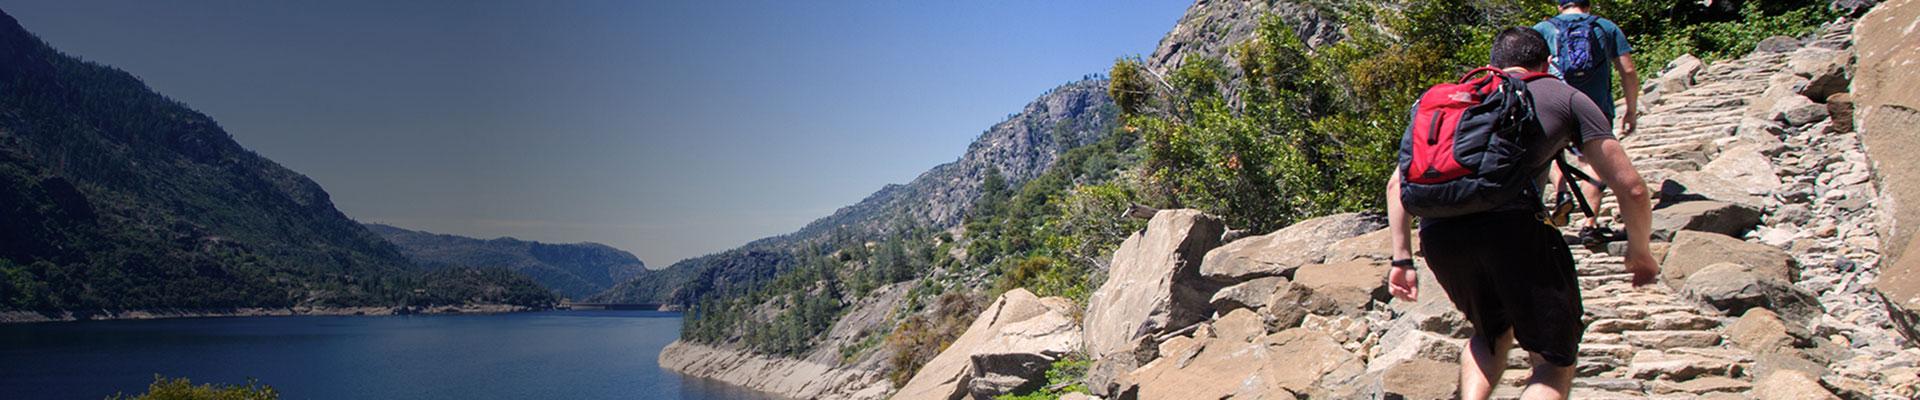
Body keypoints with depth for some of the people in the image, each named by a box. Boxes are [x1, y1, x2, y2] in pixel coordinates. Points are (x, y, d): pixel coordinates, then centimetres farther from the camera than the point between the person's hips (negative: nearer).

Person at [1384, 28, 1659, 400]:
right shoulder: (1564, 95, 22)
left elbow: (1397, 183, 26)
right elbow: (1631, 189, 17)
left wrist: (1402, 259, 27)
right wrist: (1639, 252, 32)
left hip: (1436, 233, 4)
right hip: (1513, 221, -4)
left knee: (1492, 333, 31)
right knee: (1555, 363, 11)